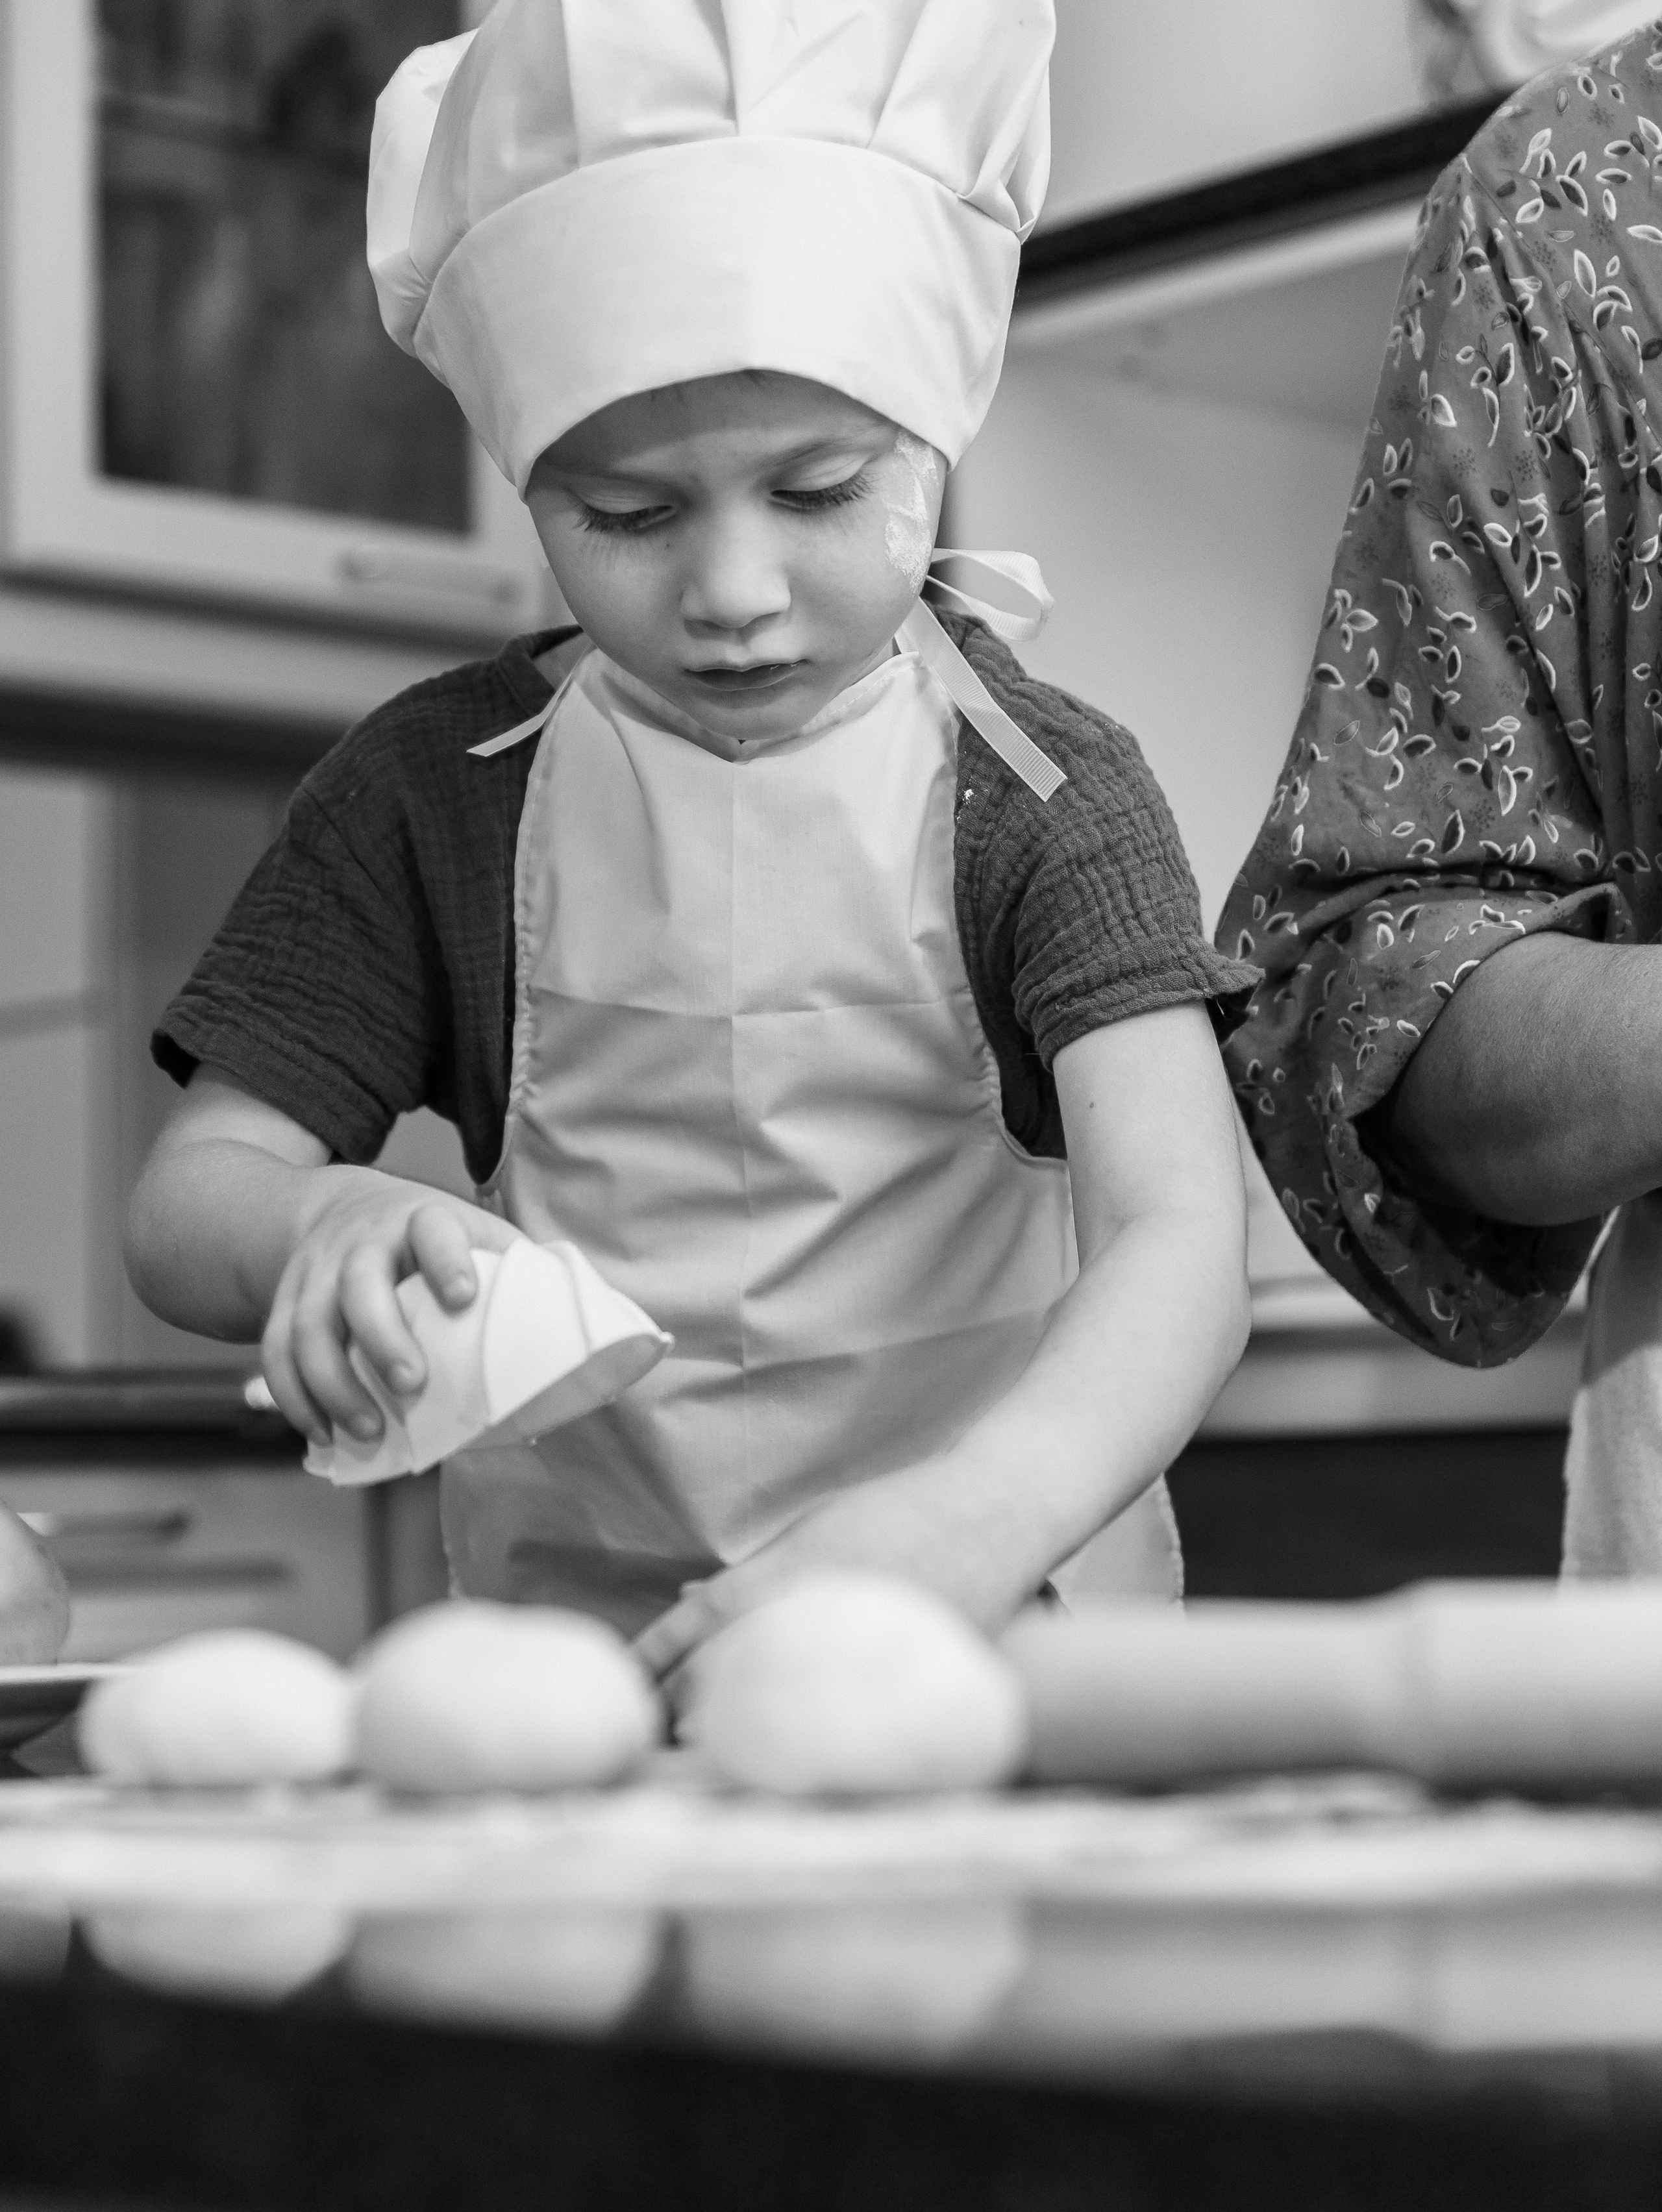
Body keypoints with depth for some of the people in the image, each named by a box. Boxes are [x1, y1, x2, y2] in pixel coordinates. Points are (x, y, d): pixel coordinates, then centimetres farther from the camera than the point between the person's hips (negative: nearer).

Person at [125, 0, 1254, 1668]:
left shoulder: (1042, 797, -3)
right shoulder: (435, 794, 5)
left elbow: (1178, 1238, -15)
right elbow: (184, 1203, 5)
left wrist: (979, 1514, -36)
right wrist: (321, 1232, -20)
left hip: (1005, 1627, -2)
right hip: (569, 1636, 2)